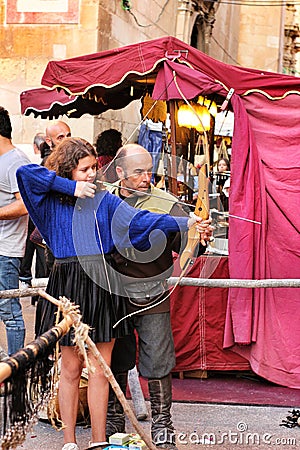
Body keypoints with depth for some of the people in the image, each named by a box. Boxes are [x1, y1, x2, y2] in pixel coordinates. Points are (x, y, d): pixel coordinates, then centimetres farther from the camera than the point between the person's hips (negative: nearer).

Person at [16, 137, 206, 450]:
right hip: (69, 284, -2)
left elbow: (139, 220, -1)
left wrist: (184, 224, -13)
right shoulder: (52, 200, 2)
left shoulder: (104, 199, 7)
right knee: (71, 369, 6)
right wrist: (71, 188, -12)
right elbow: (24, 173, -13)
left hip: (103, 285, 2)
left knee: (100, 369, 5)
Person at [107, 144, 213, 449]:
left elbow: (185, 242, -19)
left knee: (156, 362, 0)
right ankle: (114, 419, 31)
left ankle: (162, 425, 15)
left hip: (152, 297, -3)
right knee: (114, 358, 14)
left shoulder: (166, 204, -11)